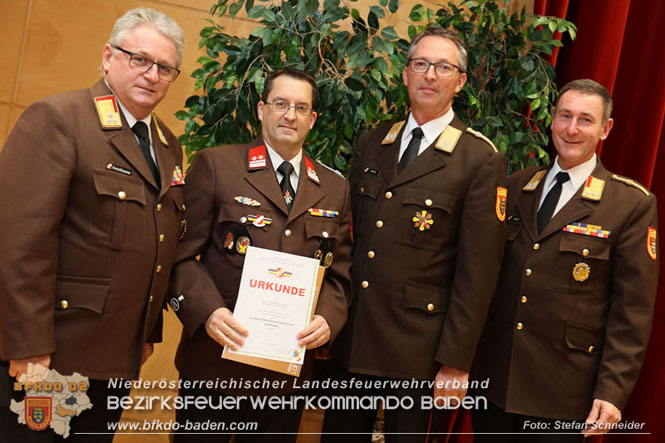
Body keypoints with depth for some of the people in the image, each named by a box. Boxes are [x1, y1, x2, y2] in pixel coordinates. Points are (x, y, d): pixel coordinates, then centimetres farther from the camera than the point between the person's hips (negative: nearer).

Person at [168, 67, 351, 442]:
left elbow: (340, 272, 10)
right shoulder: (216, 165, -2)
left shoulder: (335, 189, 10)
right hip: (216, 361, -3)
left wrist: (328, 318, -8)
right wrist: (207, 311, -19)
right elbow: (182, 254, -5)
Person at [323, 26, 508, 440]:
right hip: (351, 341, 5)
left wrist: (456, 360, -12)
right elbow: (348, 232, 12)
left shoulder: (481, 160, -7)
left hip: (417, 350, -5)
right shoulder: (372, 144, 10)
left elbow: (478, 271, -10)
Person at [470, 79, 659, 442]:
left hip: (562, 392, -3)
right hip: (492, 378, 4)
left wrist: (612, 391, -12)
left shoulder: (633, 205, -5)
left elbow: (632, 310, -7)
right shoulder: (514, 188, 8)